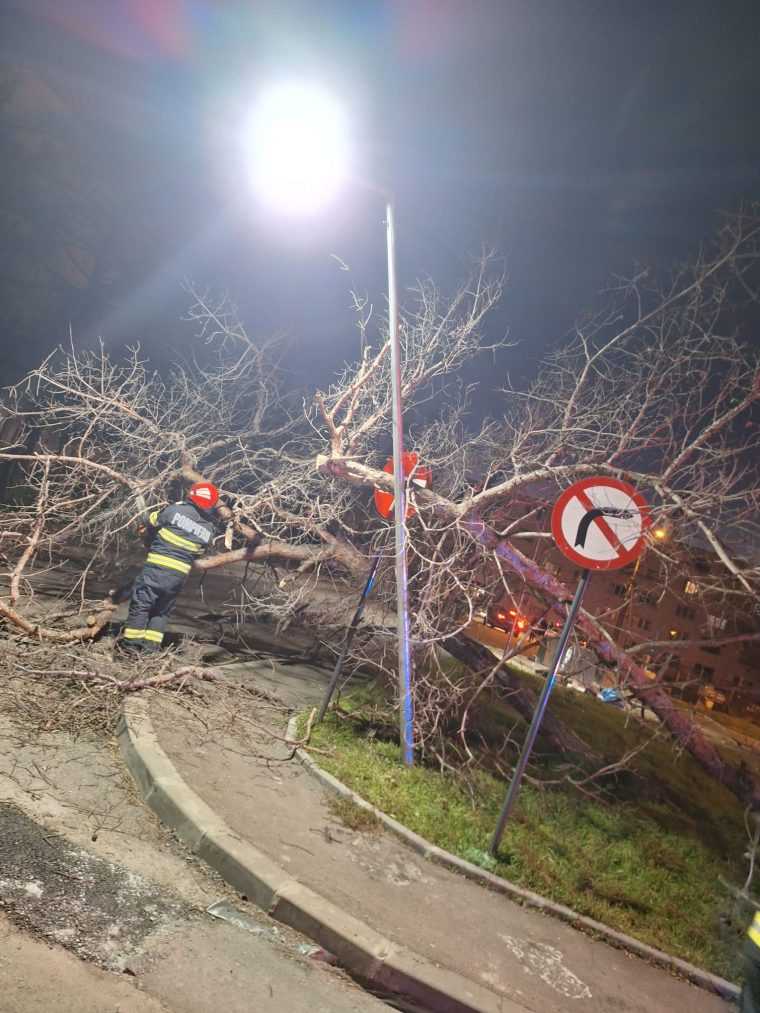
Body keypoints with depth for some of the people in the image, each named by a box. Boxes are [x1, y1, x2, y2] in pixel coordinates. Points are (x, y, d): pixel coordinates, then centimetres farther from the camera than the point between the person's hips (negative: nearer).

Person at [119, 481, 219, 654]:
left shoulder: (176, 509, -7)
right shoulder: (209, 529, 3)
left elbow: (151, 522, 8)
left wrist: (155, 540, 26)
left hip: (157, 566, -3)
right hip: (180, 573, 4)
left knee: (141, 603, 8)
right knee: (162, 610, 17)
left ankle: (131, 642, 11)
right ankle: (151, 645, 17)